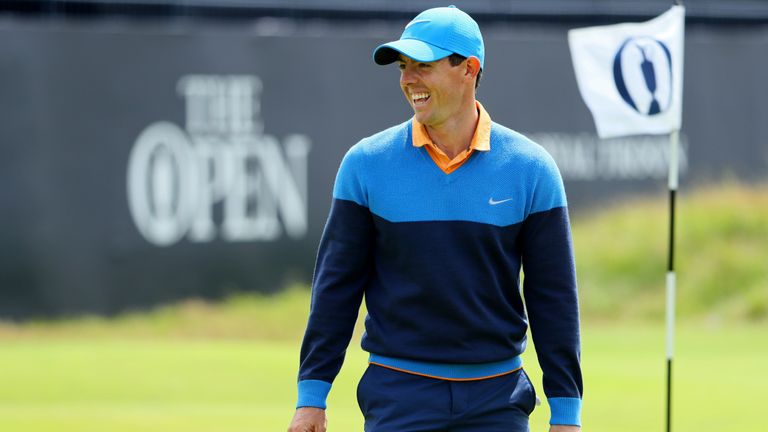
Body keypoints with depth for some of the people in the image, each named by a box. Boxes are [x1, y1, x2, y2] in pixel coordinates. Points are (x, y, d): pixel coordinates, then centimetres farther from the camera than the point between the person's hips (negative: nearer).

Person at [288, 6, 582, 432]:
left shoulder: (530, 169, 0)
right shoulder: (366, 163, 1)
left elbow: (554, 296, 2)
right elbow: (336, 285, 3)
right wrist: (312, 396, 0)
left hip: (497, 398, 0)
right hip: (397, 397, 0)